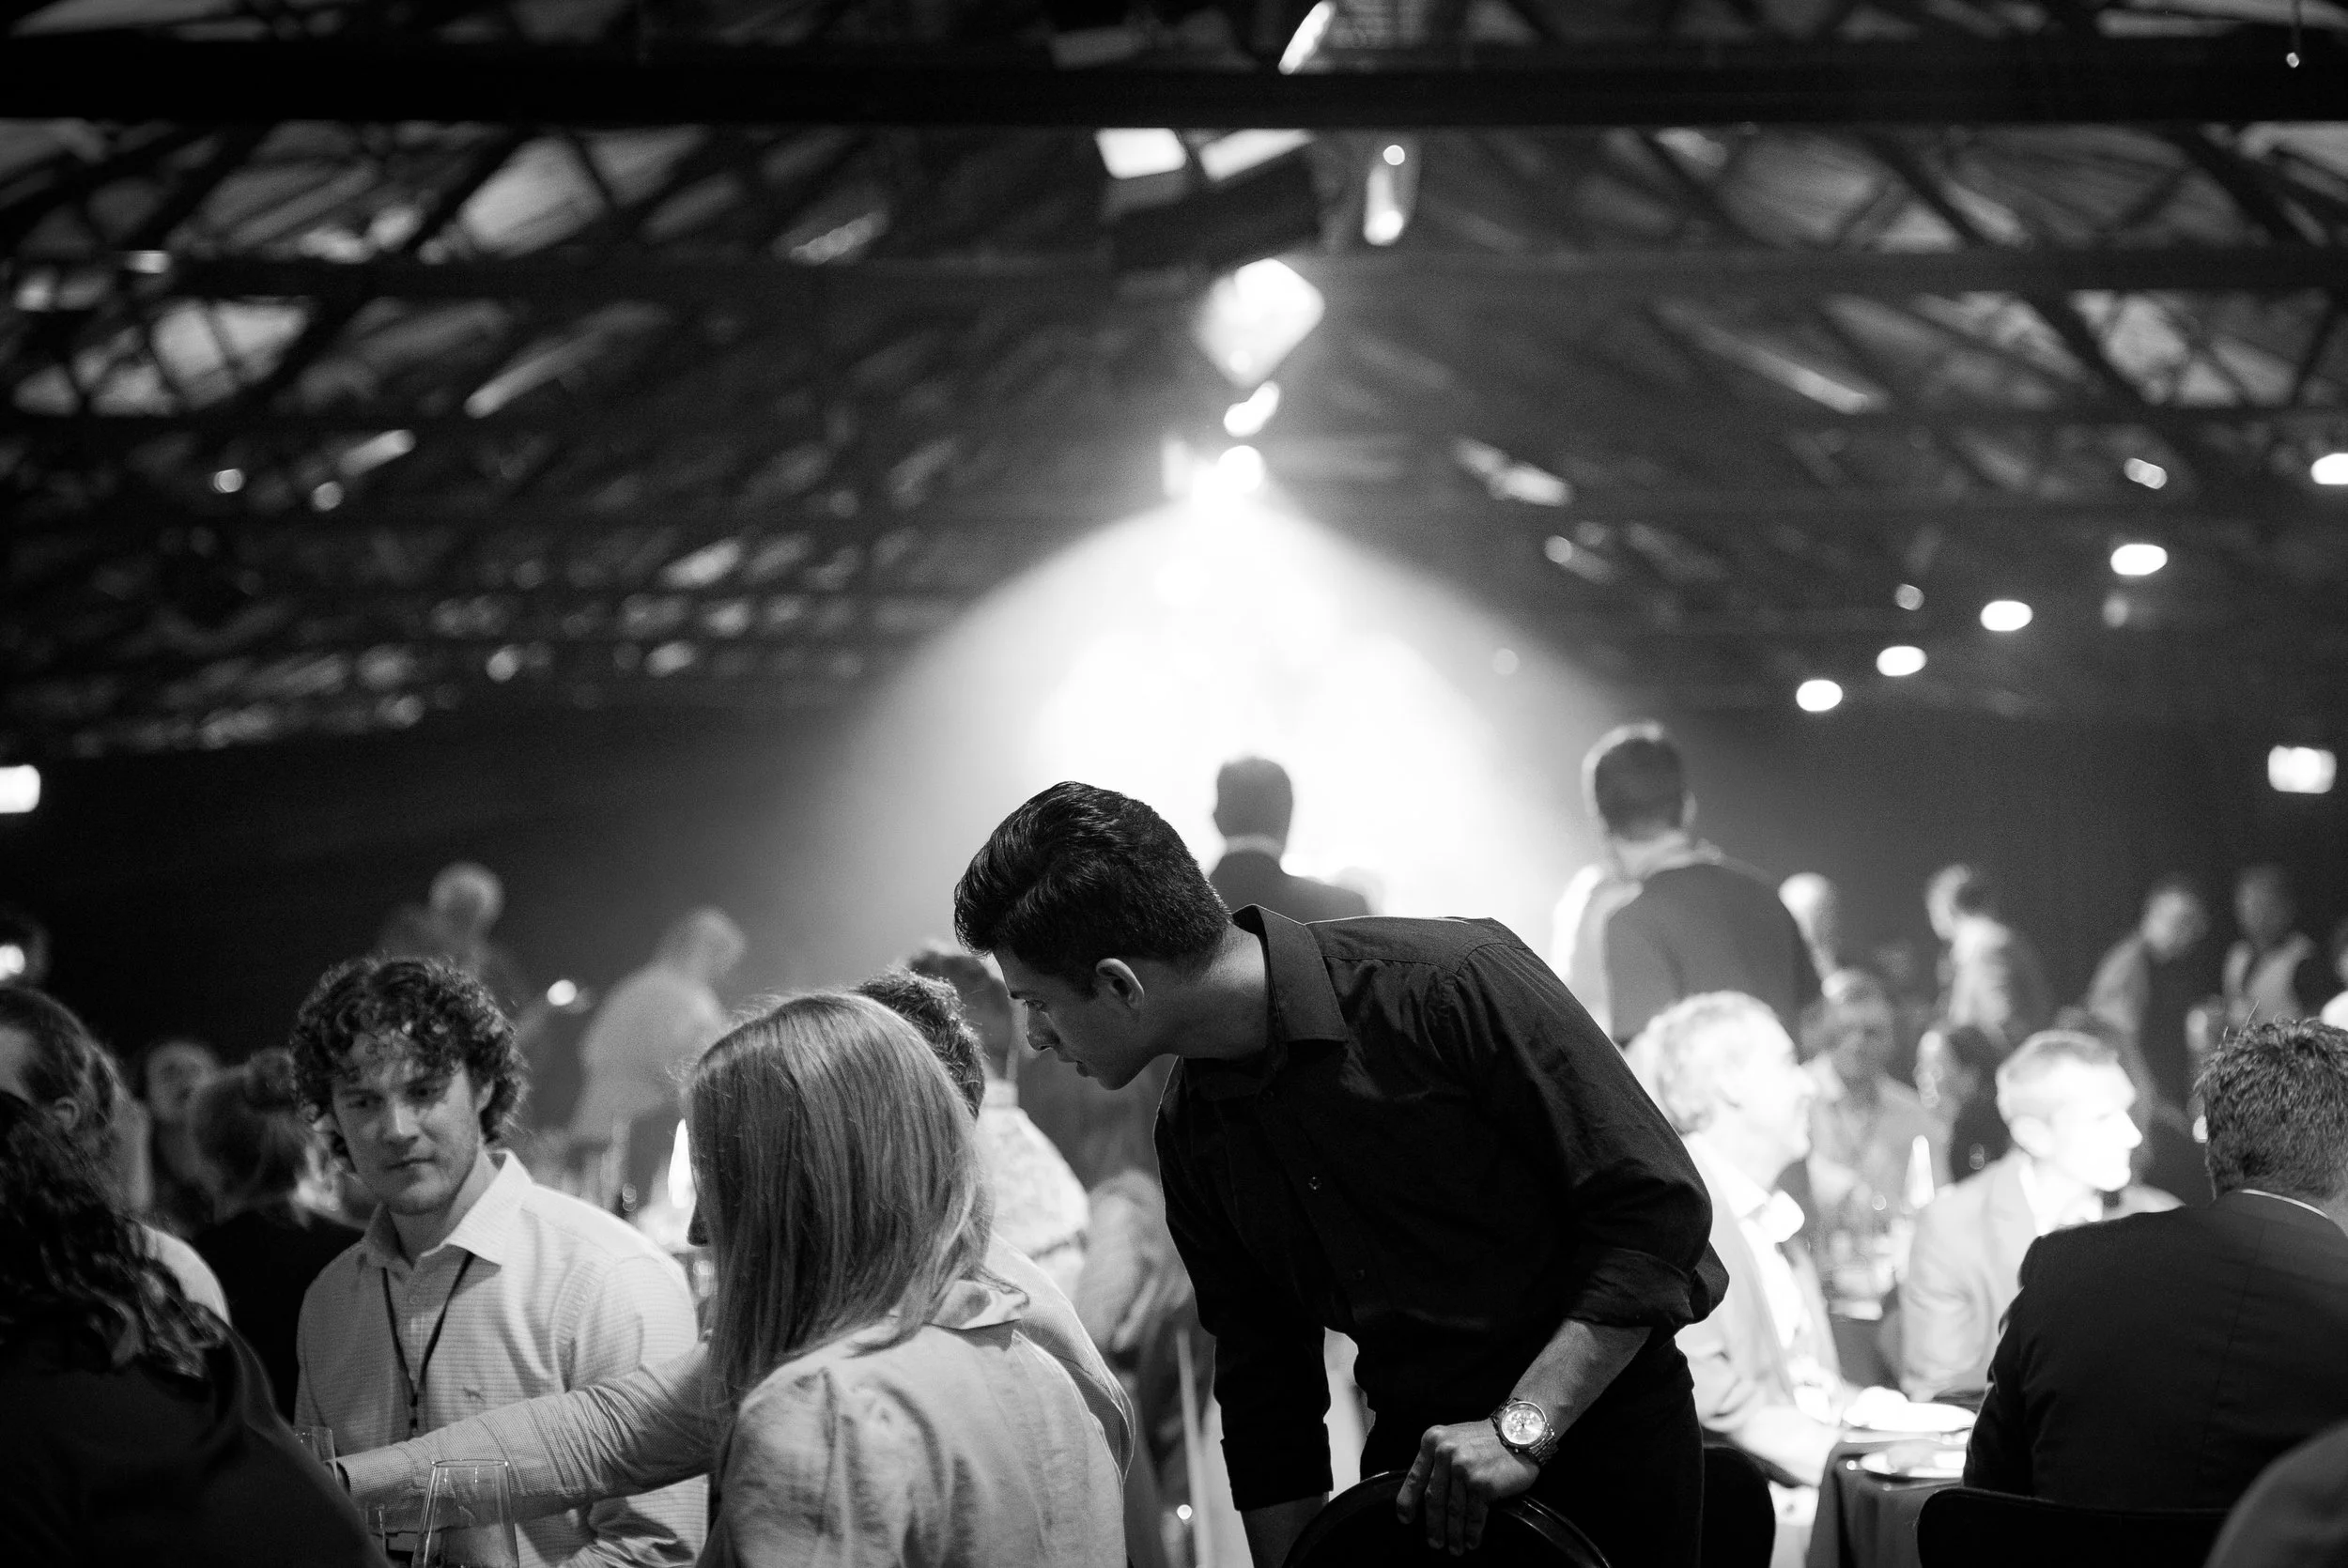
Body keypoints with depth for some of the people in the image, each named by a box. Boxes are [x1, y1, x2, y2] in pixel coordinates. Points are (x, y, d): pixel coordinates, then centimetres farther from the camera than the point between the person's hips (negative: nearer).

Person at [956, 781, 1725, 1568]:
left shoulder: (1454, 985, -20)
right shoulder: (1192, 1128, 2)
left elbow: (1658, 1206, -20)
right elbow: (1264, 1385, 8)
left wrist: (1523, 1426, -25)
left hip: (1596, 1421, -5)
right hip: (1413, 1450, 5)